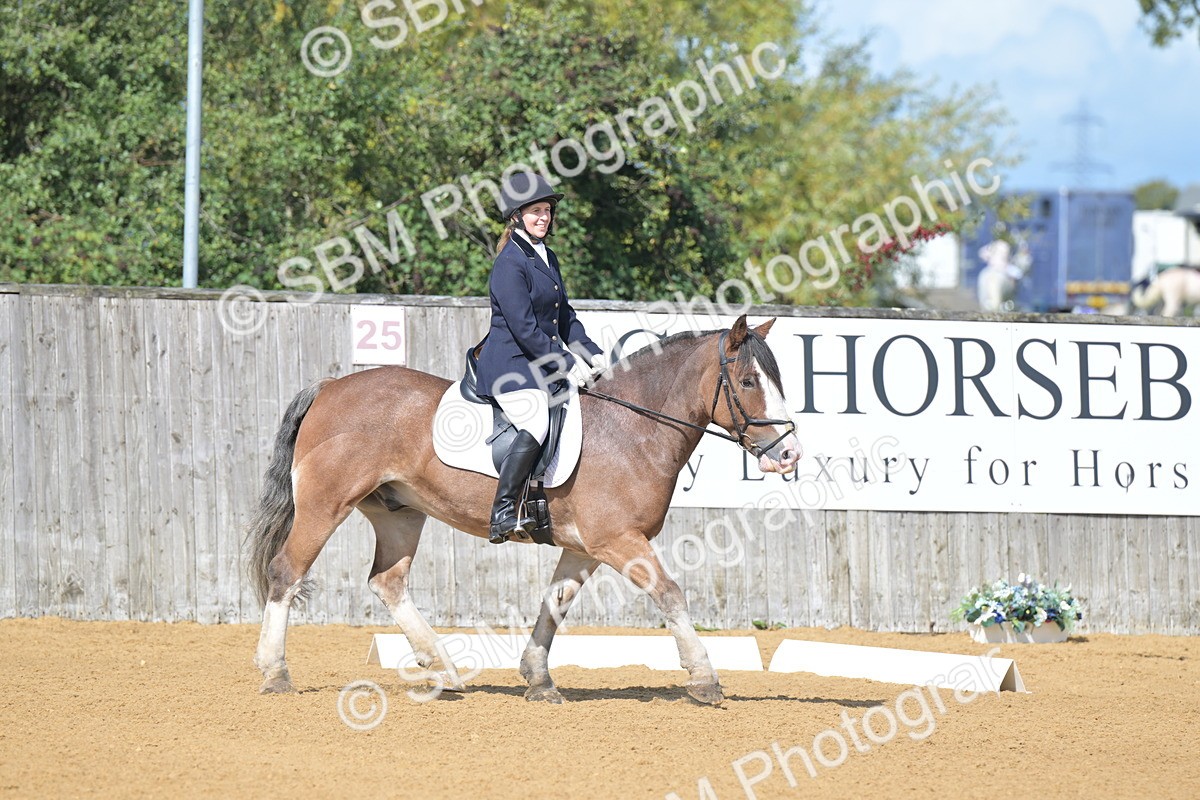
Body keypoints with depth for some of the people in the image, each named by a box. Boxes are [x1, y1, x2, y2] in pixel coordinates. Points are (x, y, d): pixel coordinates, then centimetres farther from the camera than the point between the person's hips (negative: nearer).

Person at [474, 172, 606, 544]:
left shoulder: (547, 258, 17)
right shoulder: (510, 262, -13)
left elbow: (565, 317, 23)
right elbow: (524, 328, -19)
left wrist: (592, 355, 10)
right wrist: (567, 364, -18)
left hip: (539, 366, 10)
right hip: (511, 365, -10)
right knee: (536, 426, -29)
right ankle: (502, 515, -29)